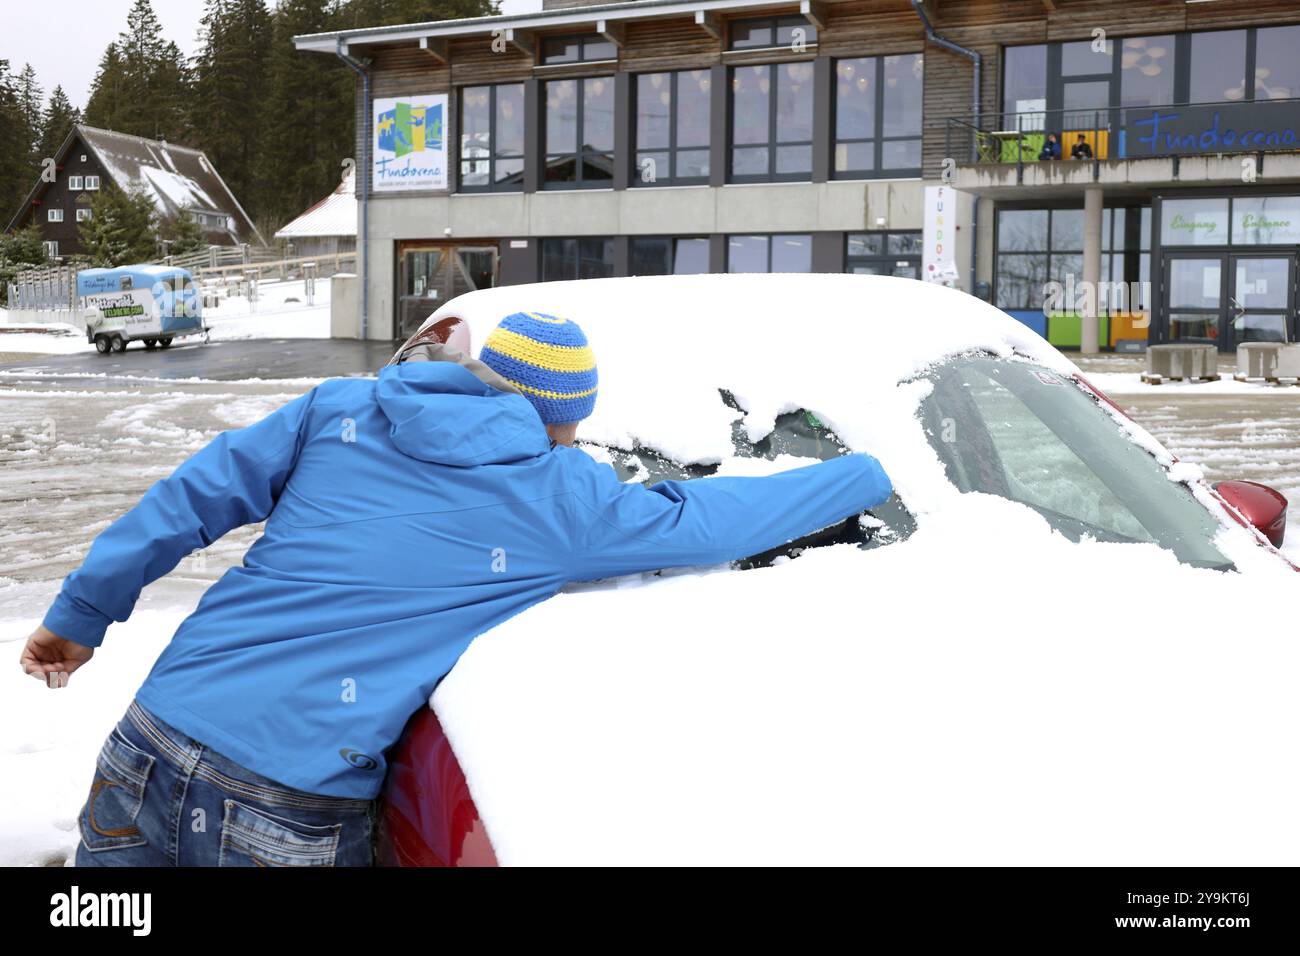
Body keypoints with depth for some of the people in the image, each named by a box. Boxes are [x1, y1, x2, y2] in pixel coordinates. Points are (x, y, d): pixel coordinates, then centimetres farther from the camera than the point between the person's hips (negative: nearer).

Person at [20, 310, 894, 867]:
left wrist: (81, 614, 19)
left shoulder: (338, 410, 8)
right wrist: (863, 477, 25)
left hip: (148, 755, 4)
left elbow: (189, 501, 9)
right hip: (290, 821, -4)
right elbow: (707, 519, 10)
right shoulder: (560, 500, 0)